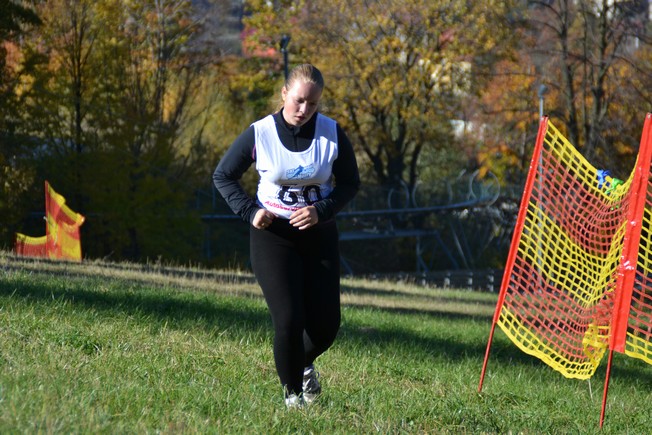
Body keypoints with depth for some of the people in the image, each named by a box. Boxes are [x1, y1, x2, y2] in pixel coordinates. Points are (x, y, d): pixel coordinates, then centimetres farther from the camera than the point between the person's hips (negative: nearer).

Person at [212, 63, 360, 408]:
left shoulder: (332, 134, -7)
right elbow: (223, 175, 3)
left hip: (319, 235, 2)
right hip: (272, 236, -2)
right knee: (289, 320, -13)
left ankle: (304, 364, 37)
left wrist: (321, 211, -15)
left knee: (326, 325, 1)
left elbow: (350, 183, 3)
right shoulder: (259, 134, -10)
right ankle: (292, 391, 10)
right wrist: (250, 211, -11)